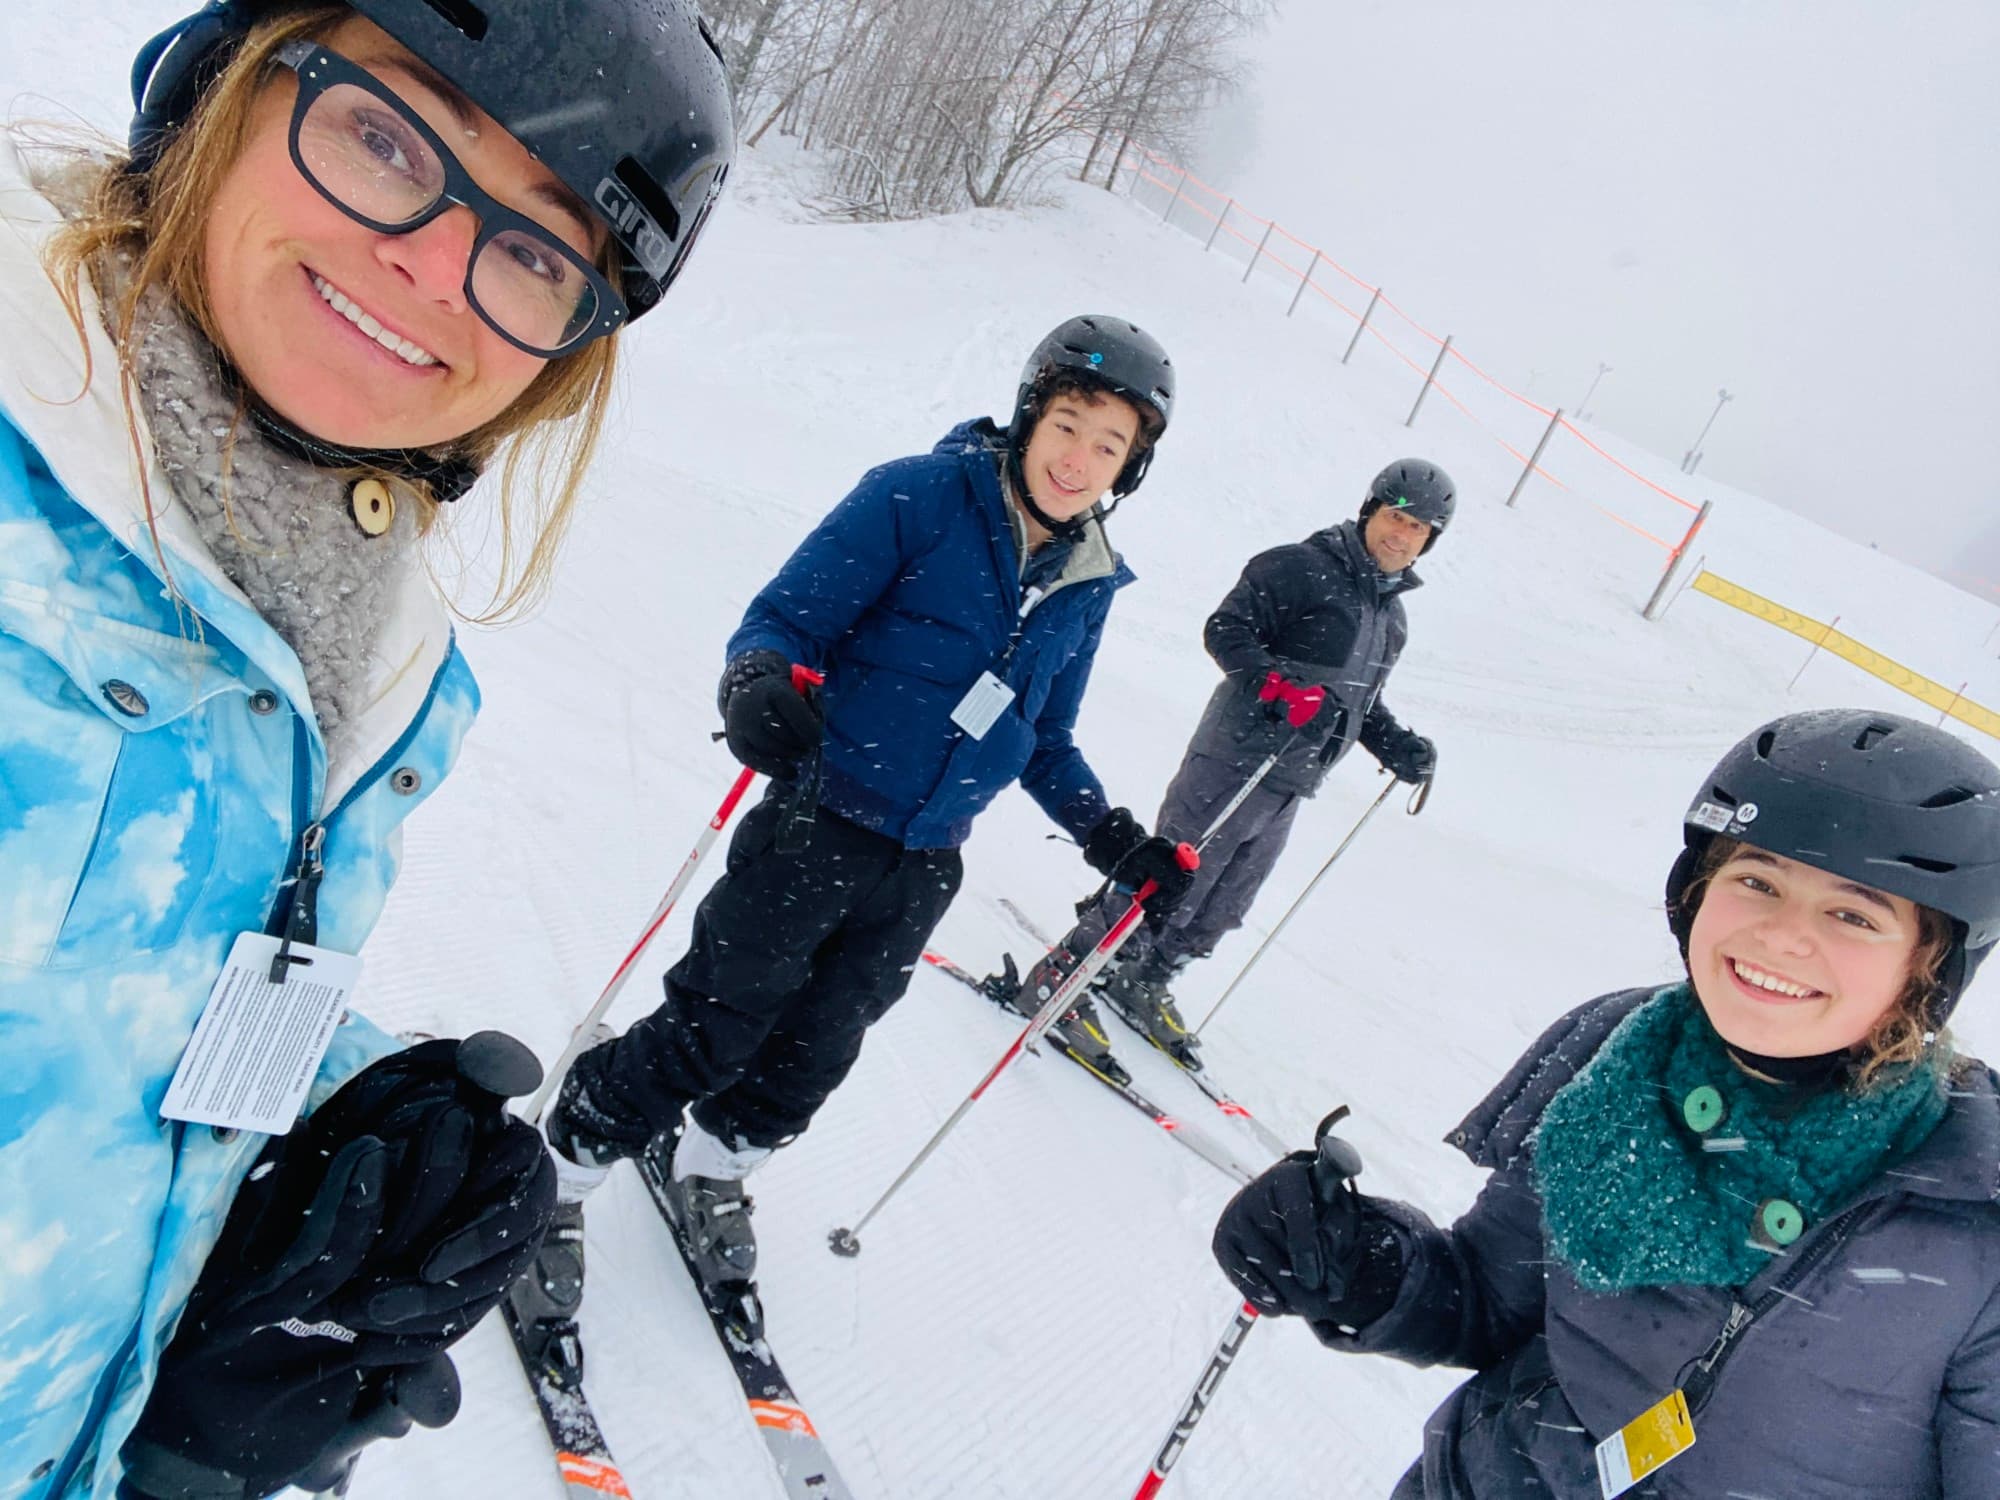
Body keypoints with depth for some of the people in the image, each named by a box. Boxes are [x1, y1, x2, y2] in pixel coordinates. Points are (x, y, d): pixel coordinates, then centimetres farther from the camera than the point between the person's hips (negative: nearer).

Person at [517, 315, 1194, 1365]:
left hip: (921, 873, 6)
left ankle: (712, 1171, 44)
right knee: (708, 1031, 2)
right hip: (815, 825, -5)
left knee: (813, 1054, 16)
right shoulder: (922, 496, -11)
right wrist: (760, 684, -35)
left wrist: (1115, 842, 10)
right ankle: (555, 1179, 26)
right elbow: (787, 617, -13)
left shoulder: (1086, 585, 7)